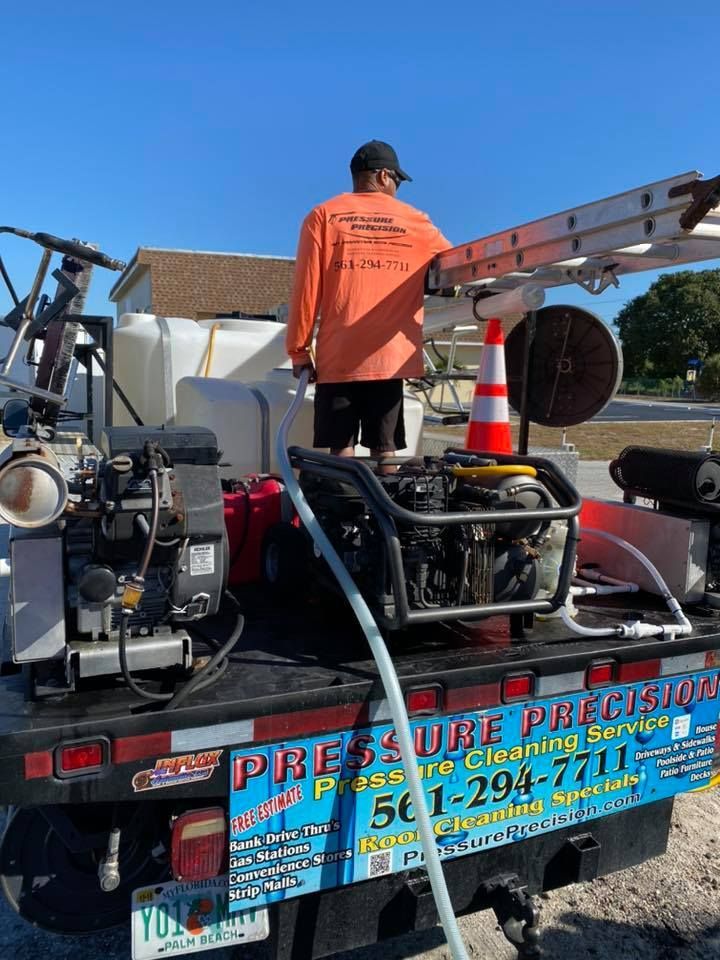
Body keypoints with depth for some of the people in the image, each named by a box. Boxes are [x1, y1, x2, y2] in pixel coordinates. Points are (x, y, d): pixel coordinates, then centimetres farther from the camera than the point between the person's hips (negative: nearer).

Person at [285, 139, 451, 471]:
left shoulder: (323, 216, 6)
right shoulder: (416, 222, 12)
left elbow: (306, 288, 0)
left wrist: (299, 350, 4)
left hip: (338, 358, -1)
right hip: (391, 358, 1)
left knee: (341, 450, 2)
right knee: (385, 451, 6)